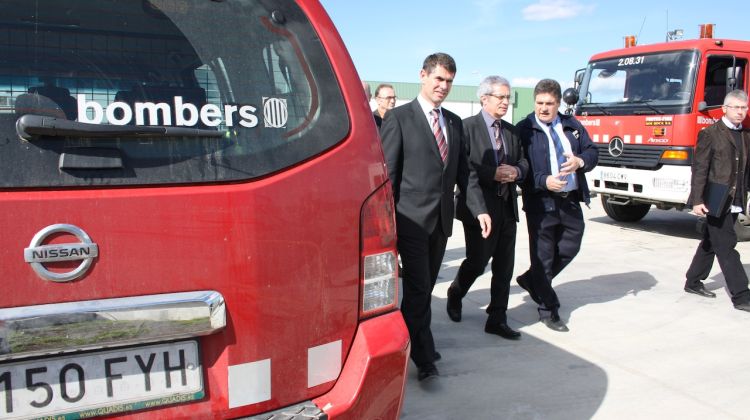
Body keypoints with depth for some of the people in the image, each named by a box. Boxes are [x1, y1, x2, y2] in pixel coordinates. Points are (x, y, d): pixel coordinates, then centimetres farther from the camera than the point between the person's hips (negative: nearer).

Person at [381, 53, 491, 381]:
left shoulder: (454, 122, 14)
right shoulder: (399, 118, -4)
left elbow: (464, 171, 15)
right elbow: (387, 172, -7)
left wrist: (479, 208, 4)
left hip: (442, 218, 6)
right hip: (411, 218, -6)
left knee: (425, 286, 12)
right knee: (418, 286, -6)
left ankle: (408, 339, 27)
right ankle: (424, 358, 2)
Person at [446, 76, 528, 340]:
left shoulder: (511, 130, 14)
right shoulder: (467, 127, -7)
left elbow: (523, 162, 18)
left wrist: (516, 172, -5)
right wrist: (493, 174, -21)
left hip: (507, 207, 6)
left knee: (504, 266, 7)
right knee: (478, 262, 2)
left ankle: (497, 319, 18)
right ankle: (455, 294, 33)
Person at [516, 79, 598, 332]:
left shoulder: (572, 125, 11)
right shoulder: (524, 130, -6)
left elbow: (592, 152, 11)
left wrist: (580, 161, -11)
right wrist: (544, 181, -23)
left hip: (570, 201, 6)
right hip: (541, 203, -5)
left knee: (569, 249, 14)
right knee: (543, 255, 3)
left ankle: (531, 280, 37)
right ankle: (548, 310, 17)